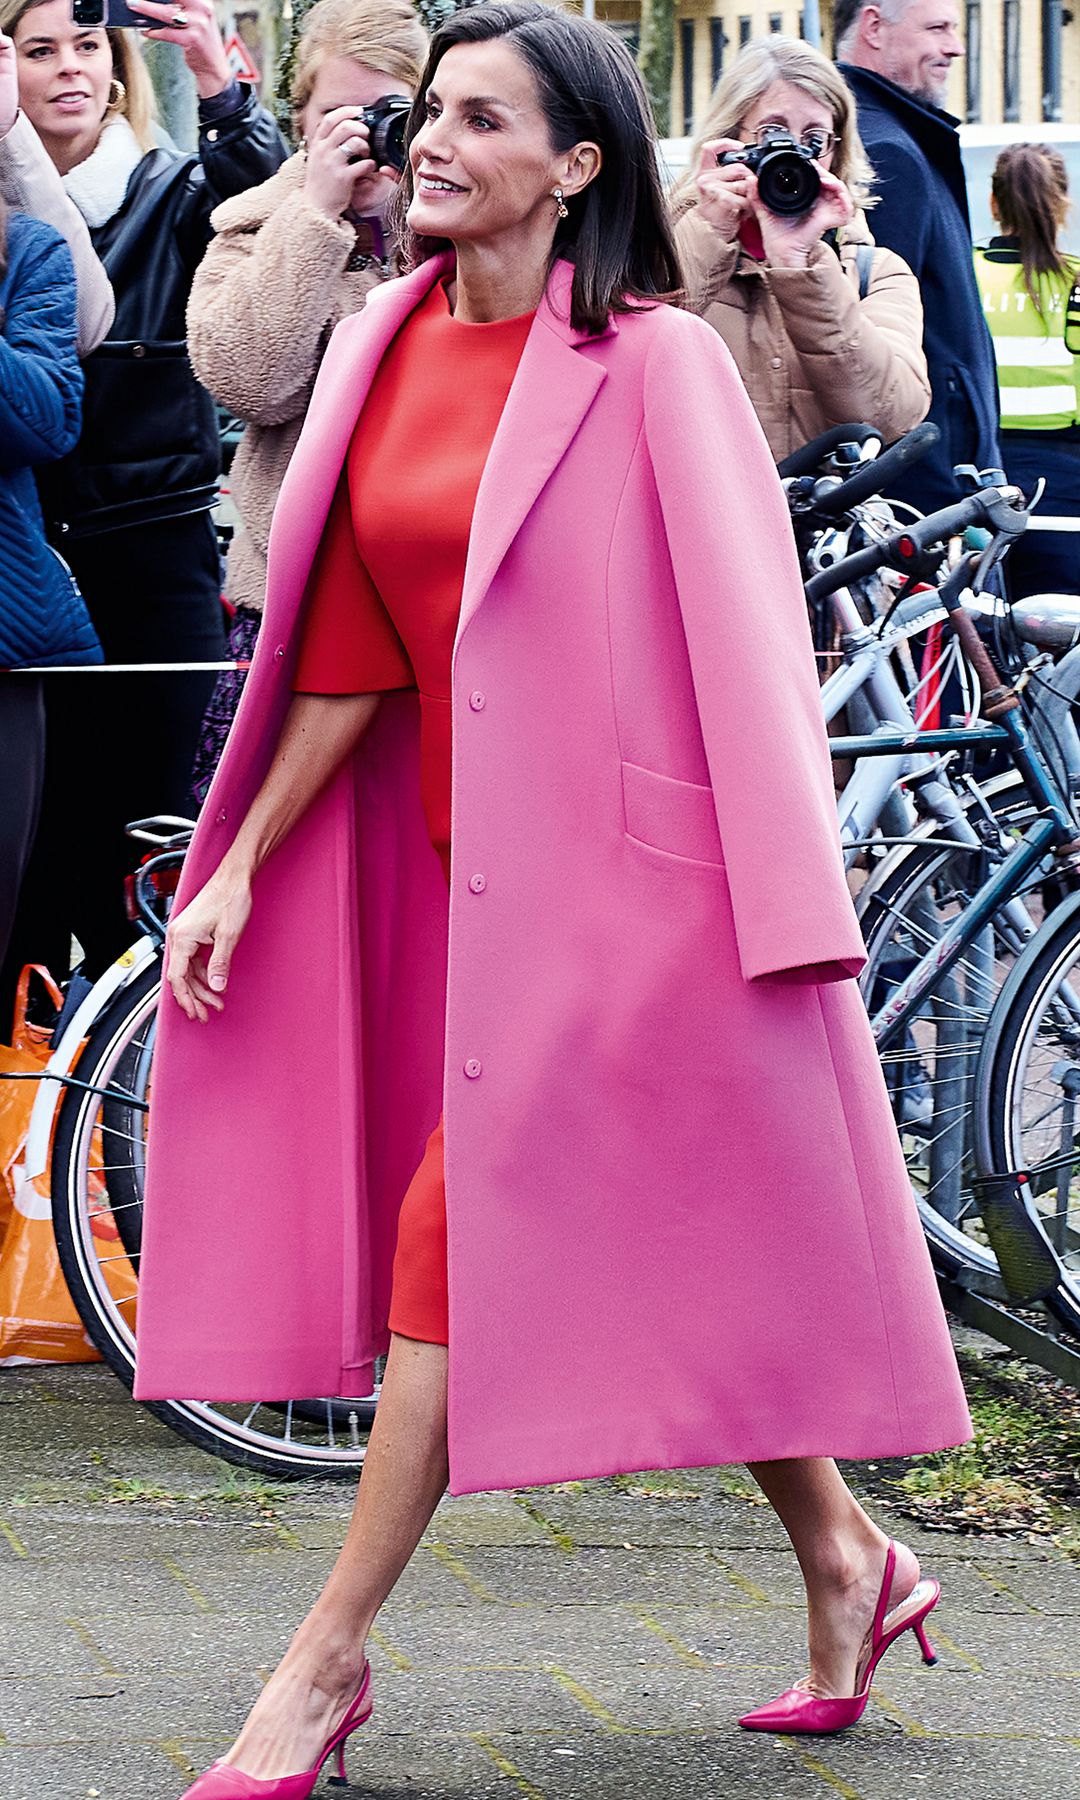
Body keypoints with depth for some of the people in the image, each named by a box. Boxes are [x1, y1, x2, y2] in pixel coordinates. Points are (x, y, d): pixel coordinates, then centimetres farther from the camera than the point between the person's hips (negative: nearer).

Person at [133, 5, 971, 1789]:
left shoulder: (656, 368, -11)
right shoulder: (390, 354, 8)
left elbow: (741, 642, -11)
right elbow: (352, 651, 12)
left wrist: (784, 899, -14)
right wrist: (240, 867, 9)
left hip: (621, 867, -7)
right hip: (474, 862, 7)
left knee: (467, 1235, -7)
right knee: (669, 1238, 13)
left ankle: (331, 1654, -1)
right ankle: (844, 1559, 28)